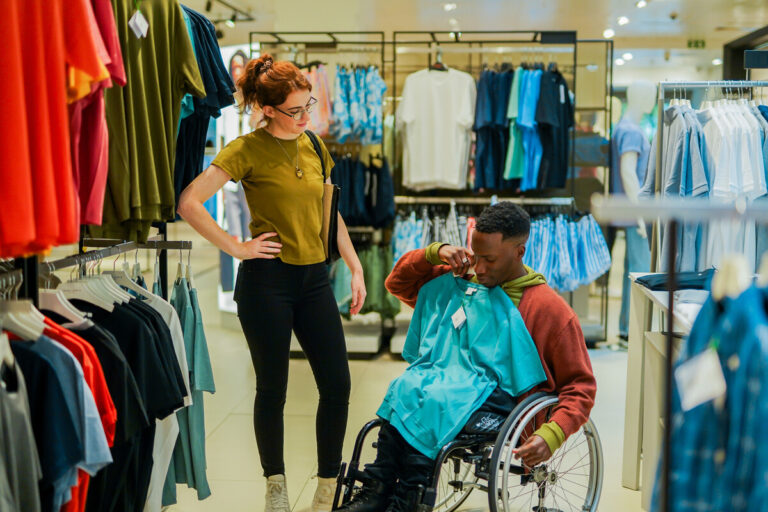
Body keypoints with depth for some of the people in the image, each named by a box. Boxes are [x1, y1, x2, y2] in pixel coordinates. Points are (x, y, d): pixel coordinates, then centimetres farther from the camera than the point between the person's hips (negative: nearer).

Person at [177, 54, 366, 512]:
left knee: (338, 384, 2)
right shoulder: (248, 150, -8)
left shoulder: (314, 147, 10)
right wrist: (237, 248, -14)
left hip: (314, 277, 6)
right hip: (268, 280, -5)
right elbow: (189, 203, -17)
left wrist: (355, 267, 13)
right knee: (273, 388, 5)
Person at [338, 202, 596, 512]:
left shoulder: (550, 309, 3)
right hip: (441, 391, 5)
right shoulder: (457, 282, 18)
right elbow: (397, 283, 29)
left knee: (425, 401, -34)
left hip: (494, 402, -4)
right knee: (406, 388, -31)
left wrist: (553, 436, -15)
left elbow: (581, 385, 3)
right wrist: (434, 253, 11)